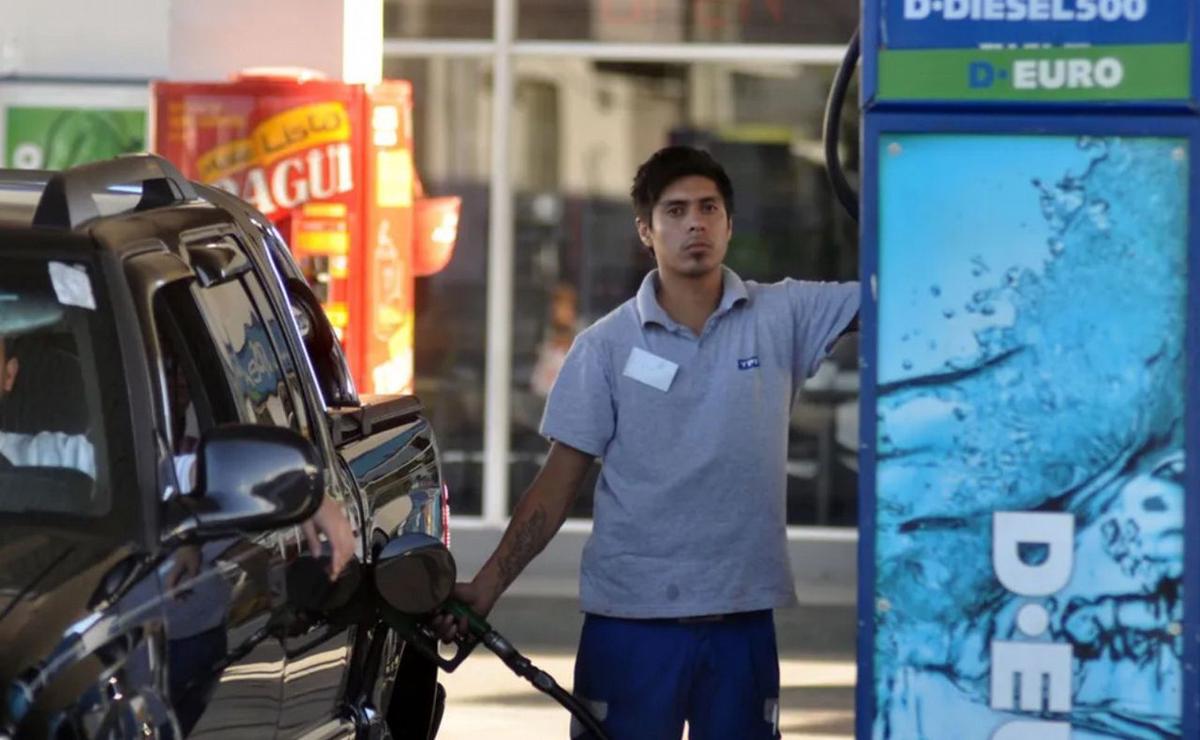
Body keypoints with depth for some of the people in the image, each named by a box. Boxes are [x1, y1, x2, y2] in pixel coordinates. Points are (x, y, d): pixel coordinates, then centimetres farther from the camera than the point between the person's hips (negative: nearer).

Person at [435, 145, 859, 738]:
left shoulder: (781, 318, 3)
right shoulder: (607, 345, 1)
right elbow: (558, 483, 2)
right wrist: (486, 588, -6)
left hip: (740, 617, 1)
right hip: (630, 617, -1)